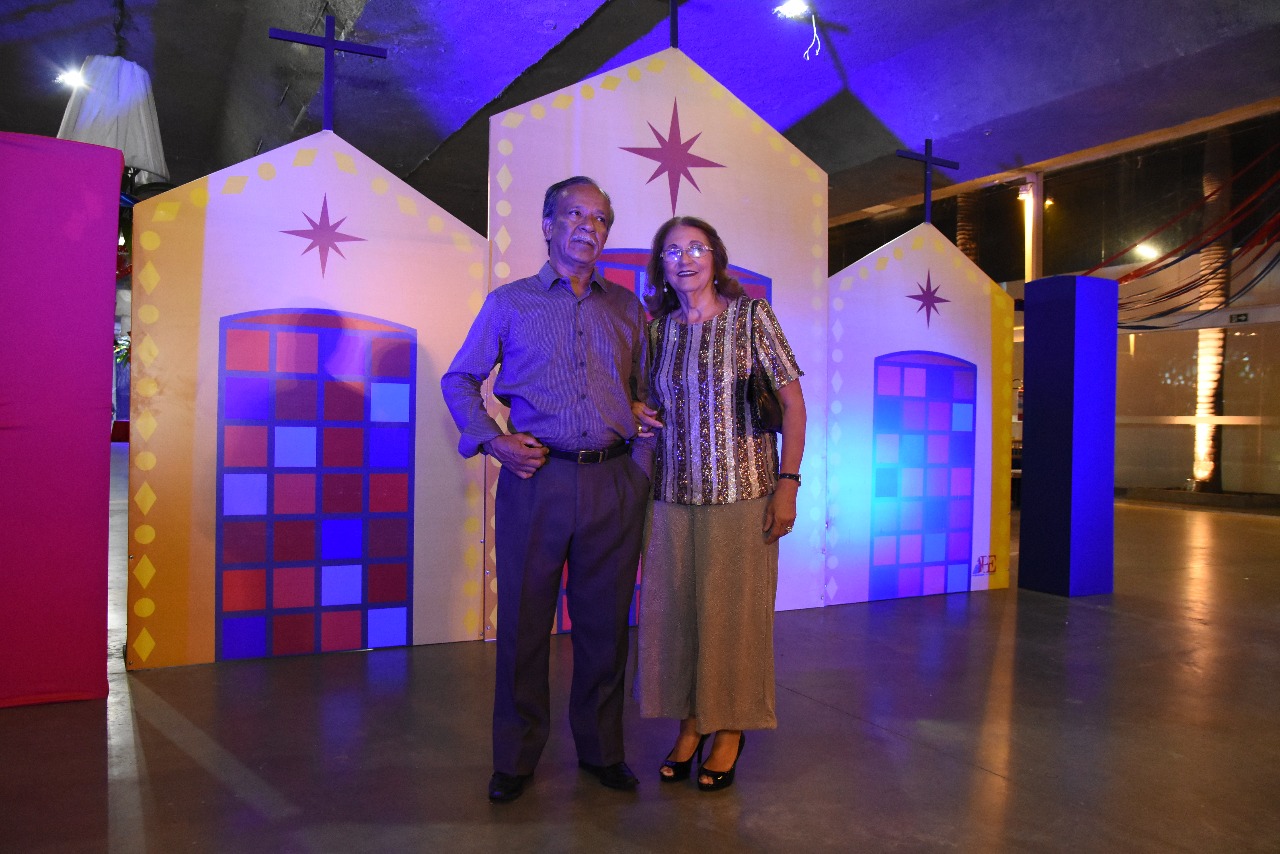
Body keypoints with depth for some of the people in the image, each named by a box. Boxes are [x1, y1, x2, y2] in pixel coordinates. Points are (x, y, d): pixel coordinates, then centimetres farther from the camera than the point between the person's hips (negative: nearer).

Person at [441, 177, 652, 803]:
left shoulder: (626, 306, 16)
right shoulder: (508, 303, 9)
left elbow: (645, 389, 20)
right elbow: (458, 381, 10)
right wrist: (492, 440, -4)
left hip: (613, 483, 2)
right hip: (536, 479, -2)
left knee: (604, 622, 9)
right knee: (524, 621, 4)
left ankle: (602, 749, 26)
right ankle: (516, 757, 20)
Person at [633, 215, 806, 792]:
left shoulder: (751, 316, -1)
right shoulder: (657, 329, 9)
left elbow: (792, 401, -4)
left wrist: (788, 482, -11)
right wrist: (634, 410, 0)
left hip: (742, 491, -4)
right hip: (673, 494, 4)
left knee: (734, 612, 2)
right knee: (674, 609, 6)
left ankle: (730, 730, 19)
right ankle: (690, 723, 24)